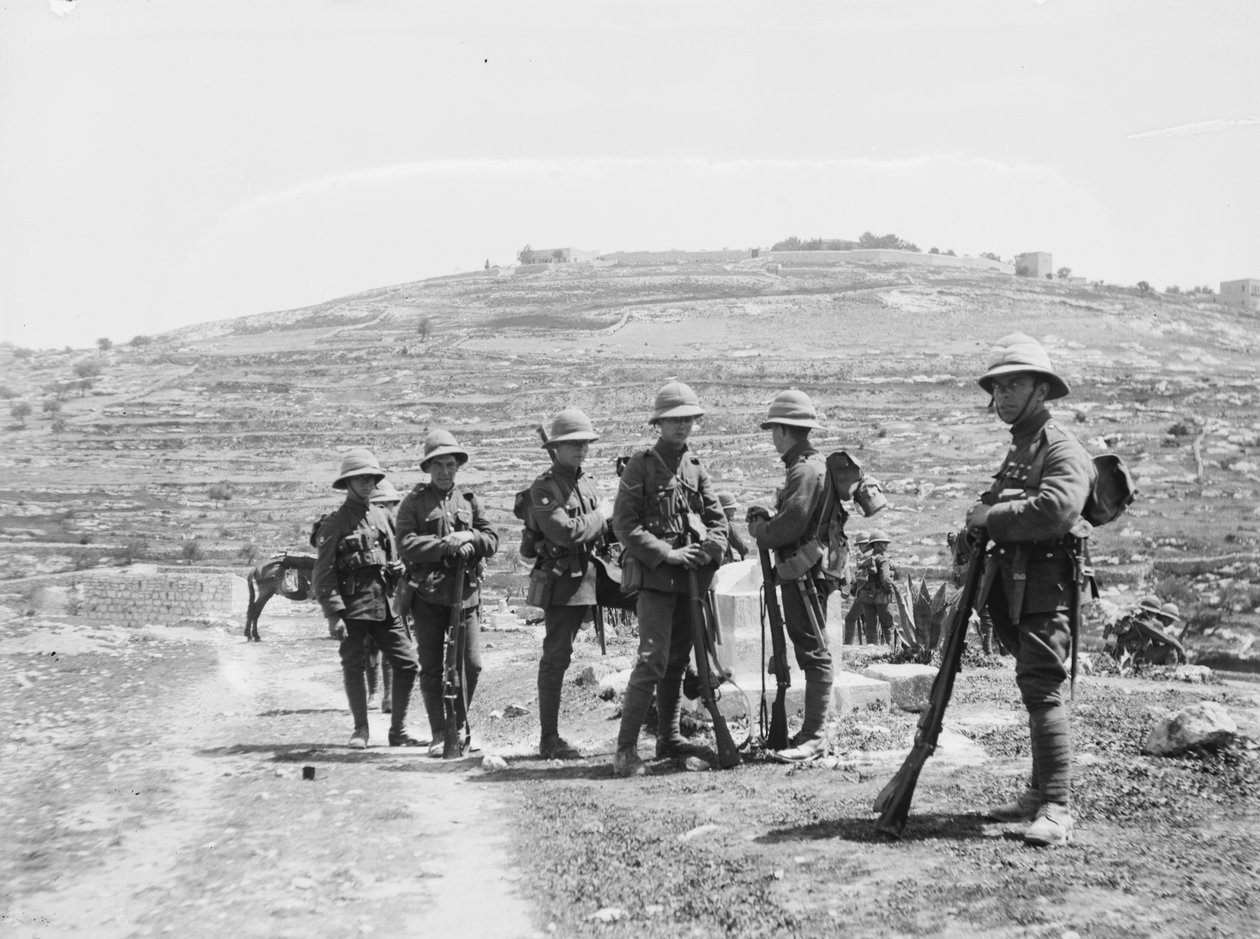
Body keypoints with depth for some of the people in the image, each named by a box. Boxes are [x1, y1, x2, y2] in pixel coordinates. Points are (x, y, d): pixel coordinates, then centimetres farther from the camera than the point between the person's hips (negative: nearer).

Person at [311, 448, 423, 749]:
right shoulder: (334, 523, -3)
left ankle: (398, 731, 11)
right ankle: (360, 729, 18)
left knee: (408, 663, 1)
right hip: (352, 607, -5)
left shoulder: (381, 516, 14)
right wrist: (333, 614, -14)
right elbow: (324, 573, -7)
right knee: (354, 667, 2)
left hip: (385, 605, 5)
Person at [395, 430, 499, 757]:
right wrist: (445, 545, -19)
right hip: (427, 592, -2)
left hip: (465, 593, 2)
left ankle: (459, 725, 19)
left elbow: (492, 540, 9)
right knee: (431, 667, 2)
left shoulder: (469, 500, 12)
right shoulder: (414, 501, 3)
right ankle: (439, 733, 12)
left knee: (471, 664, 0)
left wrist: (469, 537, -11)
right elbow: (405, 544, -9)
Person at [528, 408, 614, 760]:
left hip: (584, 580, 8)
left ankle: (550, 736, 16)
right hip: (560, 582, -8)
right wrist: (601, 515, -10)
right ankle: (549, 740, -1)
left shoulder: (586, 483, 16)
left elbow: (597, 529, 22)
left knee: (557, 657, 11)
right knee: (556, 657, -6)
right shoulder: (544, 487, -10)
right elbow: (566, 533, -22)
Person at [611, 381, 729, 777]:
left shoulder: (695, 467, 12)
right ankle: (626, 749, -12)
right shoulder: (641, 465, -5)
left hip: (692, 577, 6)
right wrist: (666, 553, -15)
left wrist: (708, 550, -6)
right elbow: (624, 524, -9)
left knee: (679, 660, 13)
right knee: (653, 660, -14)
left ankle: (669, 738, 24)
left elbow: (718, 518, 14)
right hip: (656, 576, -6)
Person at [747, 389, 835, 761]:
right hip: (798, 574, 10)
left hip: (806, 573, -10)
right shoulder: (808, 465, 17)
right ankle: (811, 731, 19)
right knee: (807, 650, 13)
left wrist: (758, 529, -4)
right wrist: (765, 520, 5)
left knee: (814, 653, -8)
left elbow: (789, 526, -21)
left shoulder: (806, 470, -15)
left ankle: (815, 738, -6)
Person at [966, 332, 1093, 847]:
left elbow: (1054, 510, -25)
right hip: (1015, 587, 9)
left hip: (1045, 584, -9)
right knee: (1034, 688, 14)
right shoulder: (1018, 448, 22)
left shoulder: (1063, 448, -8)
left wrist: (990, 516, -15)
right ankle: (1040, 794, 22)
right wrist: (980, 524, 6)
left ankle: (1057, 809, -13)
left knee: (1042, 689, -14)